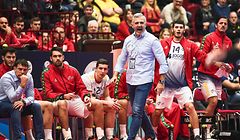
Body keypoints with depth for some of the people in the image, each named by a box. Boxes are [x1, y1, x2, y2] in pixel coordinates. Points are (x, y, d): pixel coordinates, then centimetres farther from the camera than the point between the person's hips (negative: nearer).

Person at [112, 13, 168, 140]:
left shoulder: (152, 40, -6)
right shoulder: (128, 40, 9)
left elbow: (163, 63, -5)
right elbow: (121, 59, 19)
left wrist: (161, 82, -8)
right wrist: (115, 75, 7)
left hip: (144, 81, -6)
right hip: (130, 81, 6)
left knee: (137, 111, -15)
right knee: (139, 111, 14)